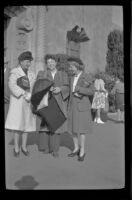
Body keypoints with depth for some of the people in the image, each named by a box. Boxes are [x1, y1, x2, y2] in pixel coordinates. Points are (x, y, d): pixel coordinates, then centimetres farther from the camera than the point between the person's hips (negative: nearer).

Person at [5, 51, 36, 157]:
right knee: (18, 124, -7)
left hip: (29, 102, 5)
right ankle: (16, 147, 6)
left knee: (27, 124, 6)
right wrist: (24, 95, -25)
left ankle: (24, 146, 17)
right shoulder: (14, 72, -4)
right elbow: (12, 86, -18)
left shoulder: (31, 74, 12)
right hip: (18, 101, -4)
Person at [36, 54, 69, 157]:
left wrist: (60, 89, -19)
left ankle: (54, 149, 4)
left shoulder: (63, 74, 12)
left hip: (58, 103, 0)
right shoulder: (41, 74, 10)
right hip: (45, 102, 0)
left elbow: (67, 87, 1)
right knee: (44, 124, -4)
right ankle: (44, 146, 9)